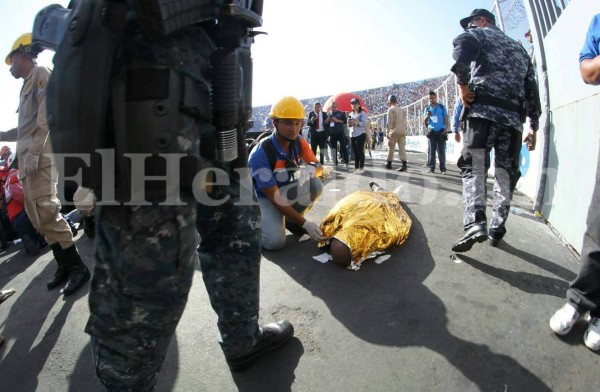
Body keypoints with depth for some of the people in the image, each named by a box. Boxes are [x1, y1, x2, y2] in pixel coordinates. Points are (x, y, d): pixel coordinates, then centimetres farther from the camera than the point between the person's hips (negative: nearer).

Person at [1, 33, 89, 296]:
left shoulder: (40, 74, 1)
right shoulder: (28, 85, 28)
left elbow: (46, 116, -14)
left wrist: (33, 151, -21)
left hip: (39, 157, -9)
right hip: (28, 159, 9)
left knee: (46, 213, -16)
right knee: (38, 217, 6)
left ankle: (77, 267, -12)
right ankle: (64, 265, 11)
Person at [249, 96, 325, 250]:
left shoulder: (299, 142, -10)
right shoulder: (260, 154, -28)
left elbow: (319, 167, 0)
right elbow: (274, 197, -27)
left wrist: (310, 169, -28)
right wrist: (305, 223, -28)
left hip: (286, 191, 6)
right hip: (263, 198, -6)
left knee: (315, 184, -21)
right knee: (275, 242, -28)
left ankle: (290, 220, 2)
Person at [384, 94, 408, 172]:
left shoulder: (391, 109, -3)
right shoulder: (401, 110, 18)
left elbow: (389, 122, -11)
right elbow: (404, 121, 17)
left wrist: (388, 132, -11)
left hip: (394, 131, -5)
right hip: (402, 131, 5)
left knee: (391, 148, 7)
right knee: (402, 148, -1)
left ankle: (389, 164, 15)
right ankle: (404, 165, -12)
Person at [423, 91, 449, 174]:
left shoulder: (442, 107, 5)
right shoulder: (427, 108, 9)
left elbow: (446, 119, 5)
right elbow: (425, 122, 9)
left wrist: (446, 129, -8)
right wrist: (427, 116, -12)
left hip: (441, 131, -1)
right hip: (432, 132, 2)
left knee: (441, 151, -2)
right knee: (432, 150, 0)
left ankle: (443, 168, 0)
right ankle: (431, 168, 1)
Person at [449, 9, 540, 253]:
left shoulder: (480, 33, 15)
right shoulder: (520, 49, 31)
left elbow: (461, 46, -13)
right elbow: (532, 88, 23)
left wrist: (462, 83, -7)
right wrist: (533, 126, 23)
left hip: (484, 110, -5)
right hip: (513, 117, 5)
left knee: (473, 168, -8)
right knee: (506, 174, 8)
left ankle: (475, 223, -25)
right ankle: (497, 230, 10)